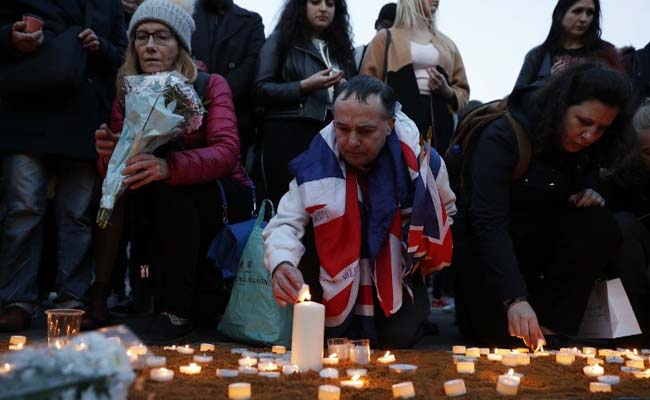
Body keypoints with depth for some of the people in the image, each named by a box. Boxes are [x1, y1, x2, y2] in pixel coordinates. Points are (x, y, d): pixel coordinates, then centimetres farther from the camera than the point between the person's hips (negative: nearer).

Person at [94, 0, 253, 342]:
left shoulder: (210, 86, -11)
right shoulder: (127, 94, 0)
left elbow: (226, 152, -29)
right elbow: (112, 171, -5)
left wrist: (169, 167, -47)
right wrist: (108, 156, -30)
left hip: (224, 197, -3)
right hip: (162, 207, 3)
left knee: (172, 187, -32)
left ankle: (178, 311, -25)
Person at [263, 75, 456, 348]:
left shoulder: (422, 161, -17)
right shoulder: (317, 163, -21)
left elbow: (445, 209, 4)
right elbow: (285, 223, -25)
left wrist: (422, 258, -5)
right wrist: (282, 264, -46)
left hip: (397, 271, 0)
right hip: (338, 276, 0)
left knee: (399, 337, -24)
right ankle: (322, 324, -6)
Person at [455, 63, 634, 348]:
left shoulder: (585, 147, -3)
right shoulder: (503, 137, -23)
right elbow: (489, 223, -33)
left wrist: (588, 194, -10)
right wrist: (515, 298, -44)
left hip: (541, 242, 6)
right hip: (486, 245, -6)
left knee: (599, 224, -23)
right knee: (500, 332, -27)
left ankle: (551, 328, -18)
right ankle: (481, 297, 8)